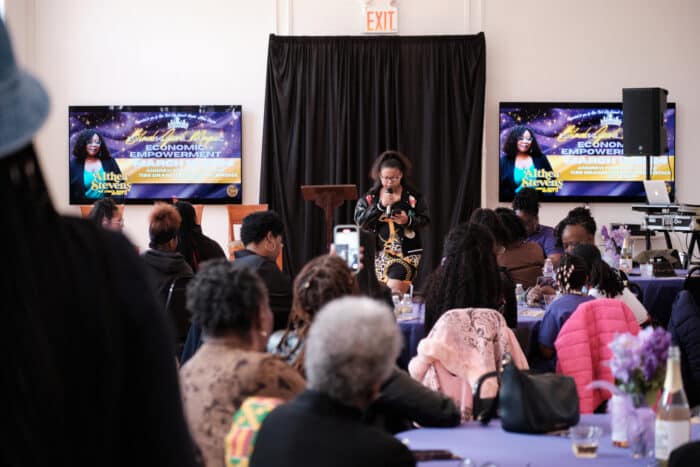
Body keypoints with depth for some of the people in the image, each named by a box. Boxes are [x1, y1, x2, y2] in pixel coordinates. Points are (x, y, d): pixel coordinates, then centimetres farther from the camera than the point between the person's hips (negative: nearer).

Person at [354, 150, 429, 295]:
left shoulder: (412, 195, -2)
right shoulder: (370, 197, 3)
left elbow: (425, 219, 2)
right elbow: (359, 220, -7)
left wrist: (409, 220, -18)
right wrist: (380, 205, -17)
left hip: (407, 252, -3)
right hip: (381, 253, 3)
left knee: (395, 290, -16)